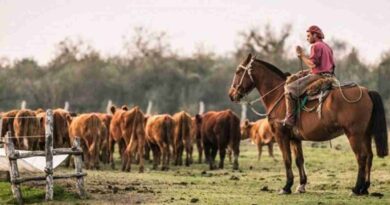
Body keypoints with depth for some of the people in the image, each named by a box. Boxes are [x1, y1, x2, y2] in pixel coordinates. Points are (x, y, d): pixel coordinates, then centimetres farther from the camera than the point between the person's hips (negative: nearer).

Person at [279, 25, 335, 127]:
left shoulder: (316, 46, -9)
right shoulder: (327, 47, 22)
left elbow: (313, 64, -20)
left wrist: (302, 55, -8)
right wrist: (305, 72, 18)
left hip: (318, 76, -11)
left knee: (289, 88, -14)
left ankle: (289, 119, -21)